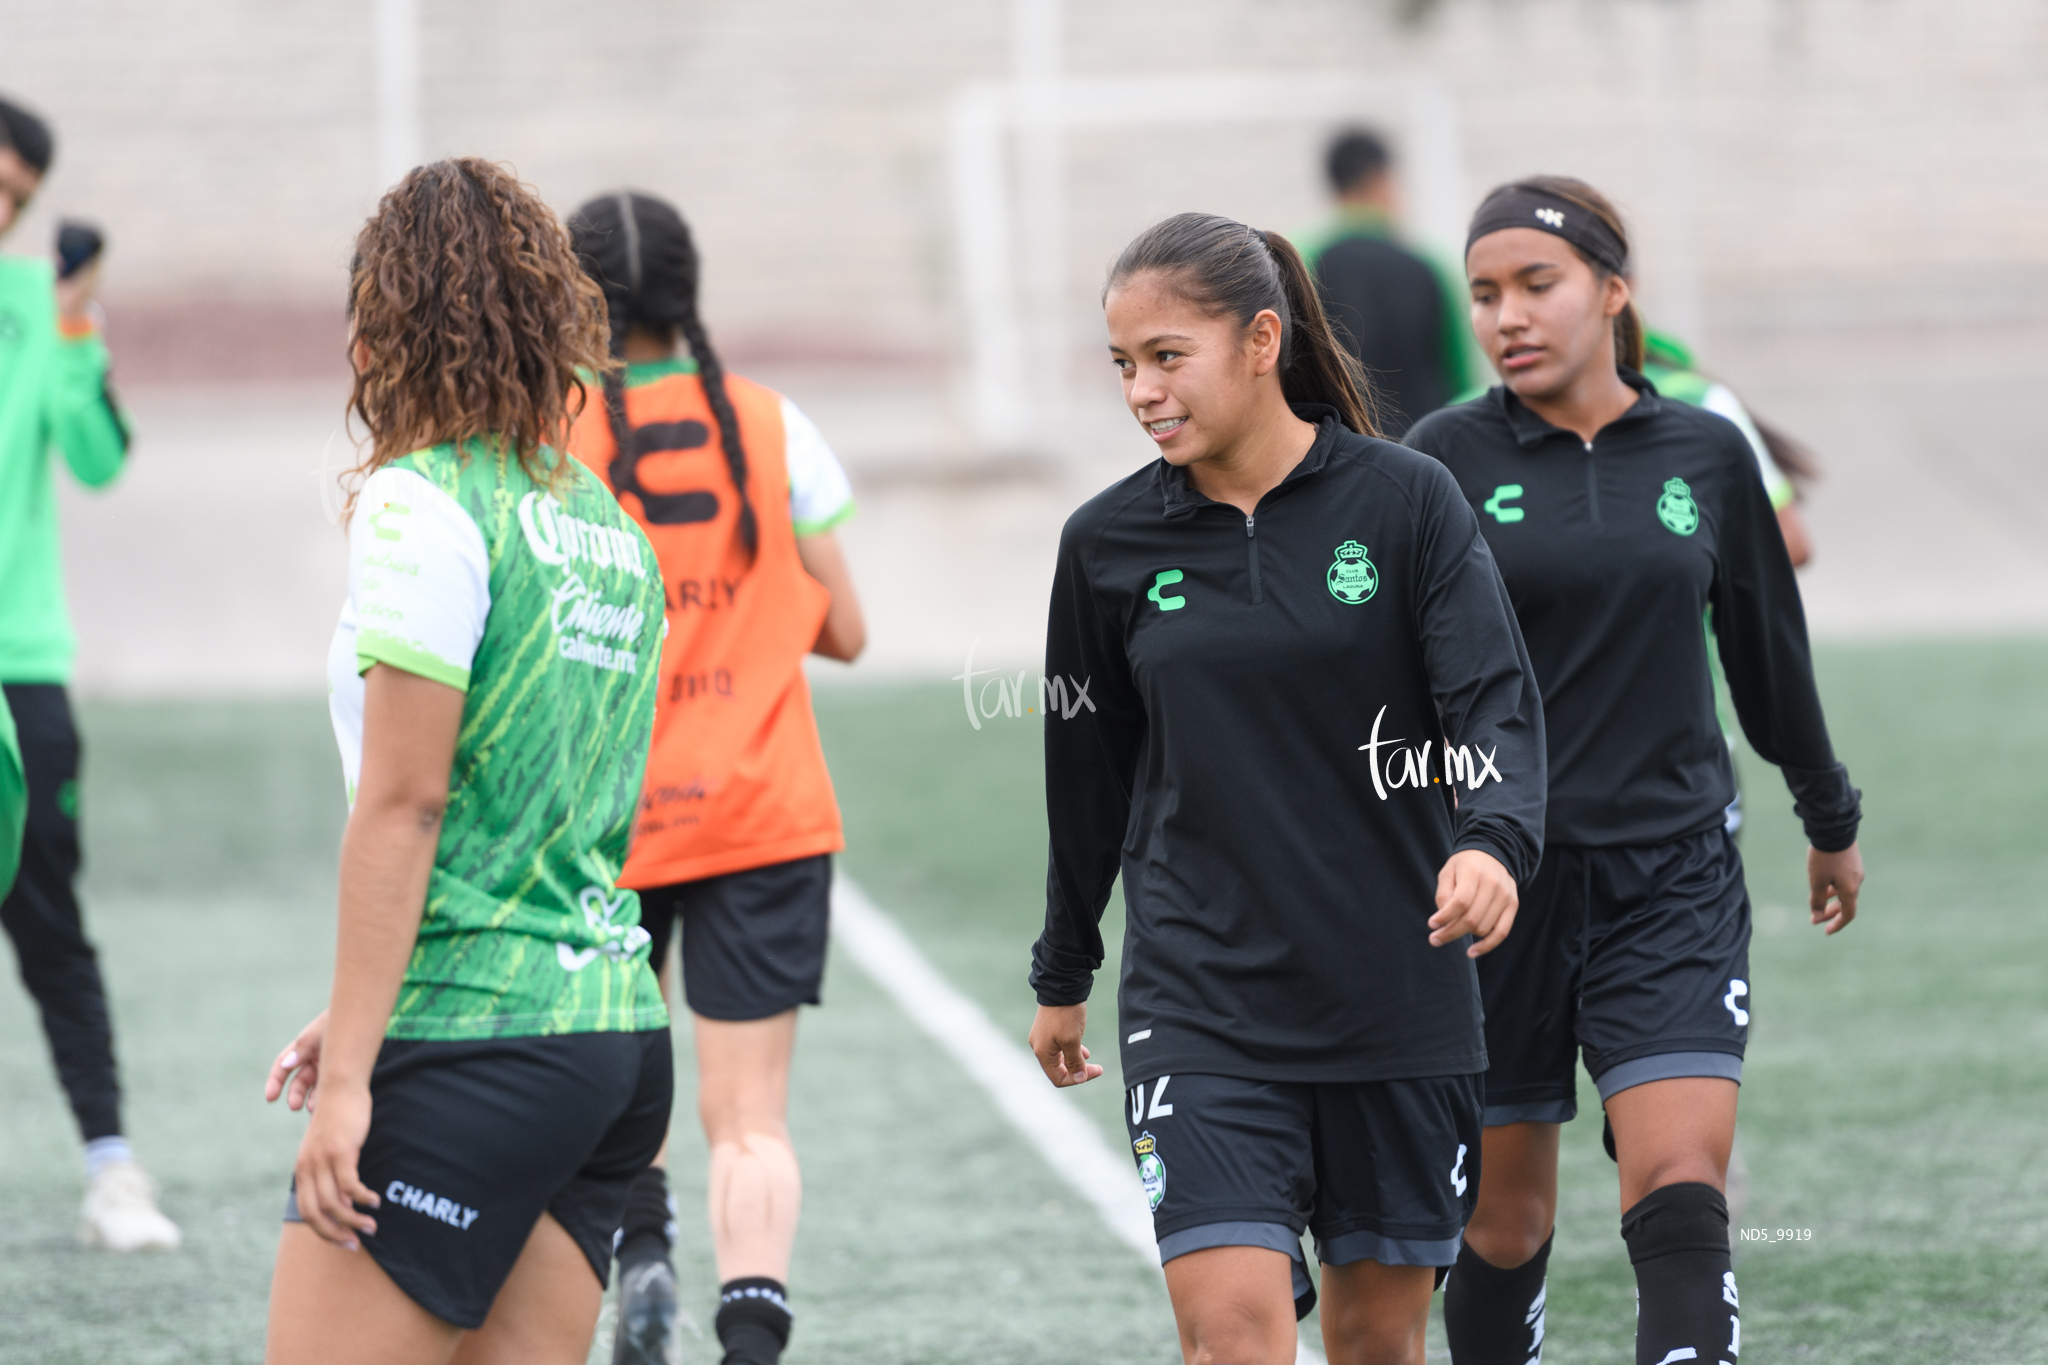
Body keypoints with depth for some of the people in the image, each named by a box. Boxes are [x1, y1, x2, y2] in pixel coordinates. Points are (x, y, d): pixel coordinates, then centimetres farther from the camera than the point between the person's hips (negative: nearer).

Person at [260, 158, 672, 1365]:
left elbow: (403, 806, -15)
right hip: (622, 1033, 8)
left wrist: (350, 1073, -14)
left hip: (473, 1050, -8)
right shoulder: (612, 529, 14)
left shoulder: (425, 504, -10)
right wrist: (363, 1022, 21)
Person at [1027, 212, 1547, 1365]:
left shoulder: (1406, 502, -4)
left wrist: (1493, 844, -31)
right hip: (1202, 1000, 0)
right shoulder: (1109, 543, 2)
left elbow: (1498, 699, -10)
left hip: (1399, 997, 0)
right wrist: (1064, 976, 24)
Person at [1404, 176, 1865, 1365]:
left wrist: (1831, 820, 28)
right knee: (1506, 1216, 7)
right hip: (1497, 884, -1)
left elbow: (1769, 649, 18)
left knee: (1682, 1192, -14)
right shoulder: (1448, 459, -3)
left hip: (1674, 878, 1)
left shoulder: (1707, 454, 4)